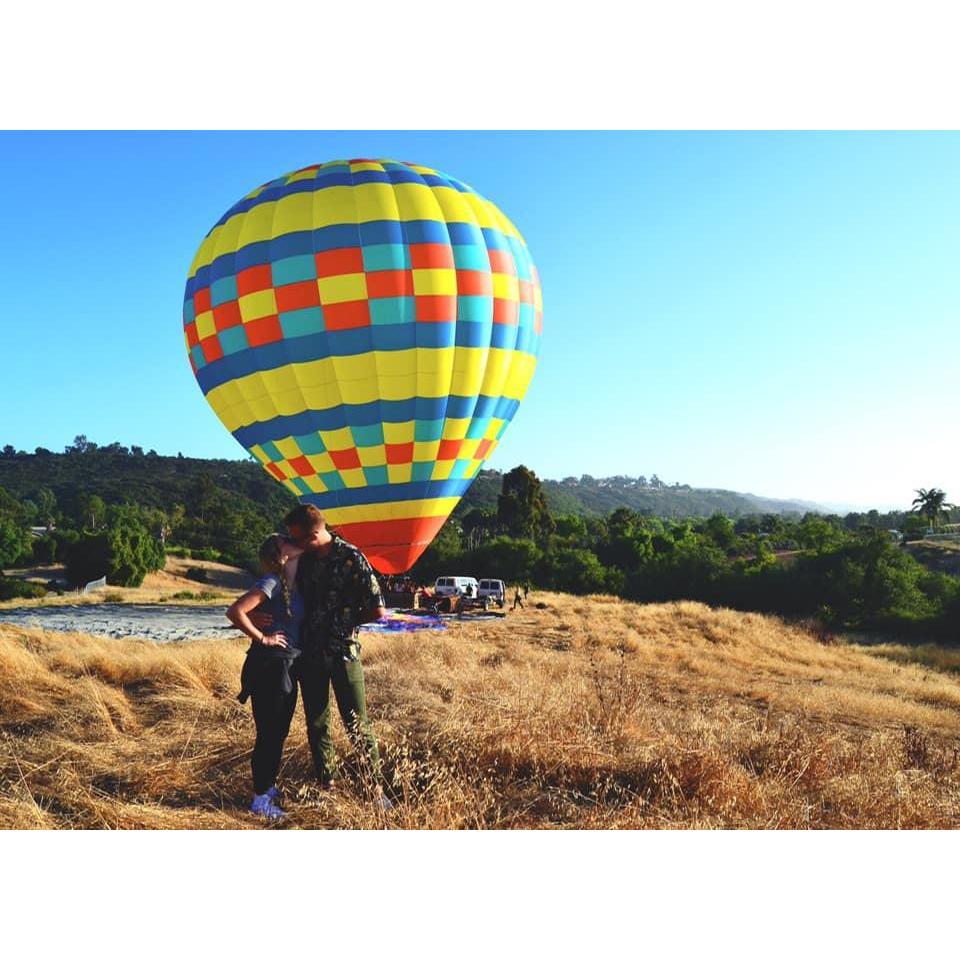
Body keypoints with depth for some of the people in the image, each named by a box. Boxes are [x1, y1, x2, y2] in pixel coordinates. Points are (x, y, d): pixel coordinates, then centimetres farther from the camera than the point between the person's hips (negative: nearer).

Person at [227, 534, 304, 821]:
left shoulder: (294, 586, 10)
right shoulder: (272, 582, -16)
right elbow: (235, 611, -24)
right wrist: (262, 638, -17)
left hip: (286, 667, 9)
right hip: (268, 665, -9)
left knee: (279, 732, 18)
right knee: (268, 733, 0)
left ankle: (270, 787, 33)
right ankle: (260, 799, 12)